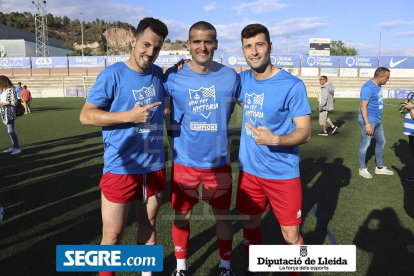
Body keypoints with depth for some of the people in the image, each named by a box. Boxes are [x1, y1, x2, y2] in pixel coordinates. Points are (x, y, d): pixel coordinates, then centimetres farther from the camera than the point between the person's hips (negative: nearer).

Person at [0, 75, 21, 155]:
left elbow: (14, 102, -13)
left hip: (10, 113, -8)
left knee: (11, 131, -10)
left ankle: (17, 148, -4)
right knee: (10, 131, 9)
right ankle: (14, 147, 15)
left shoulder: (11, 90, -12)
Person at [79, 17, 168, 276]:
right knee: (113, 236, 5)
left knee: (149, 225, 19)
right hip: (121, 168, -4)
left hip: (155, 166, 5)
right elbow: (86, 115, -11)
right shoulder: (113, 74, -9)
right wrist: (129, 116, -21)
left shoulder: (158, 74, 5)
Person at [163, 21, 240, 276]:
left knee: (223, 215, 14)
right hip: (184, 162, -1)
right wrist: (176, 130, -1)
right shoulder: (173, 77, -8)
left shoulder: (231, 76, -4)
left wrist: (215, 128, 8)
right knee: (181, 216, 12)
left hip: (219, 162, 1)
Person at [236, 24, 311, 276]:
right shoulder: (242, 80, 1)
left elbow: (305, 132, -14)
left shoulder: (292, 85, -15)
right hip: (249, 170, 5)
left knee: (291, 236, 7)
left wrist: (275, 139, -34)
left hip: (283, 173, -4)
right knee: (249, 226, 18)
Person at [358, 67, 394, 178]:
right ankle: (362, 169, 16)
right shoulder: (368, 87, -19)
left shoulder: (378, 86, 9)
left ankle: (379, 167, 31)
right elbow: (363, 107, -22)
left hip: (377, 120, 10)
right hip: (368, 121, -10)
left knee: (381, 142, 17)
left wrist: (377, 119, 19)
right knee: (365, 145, 1)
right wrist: (368, 124, -25)